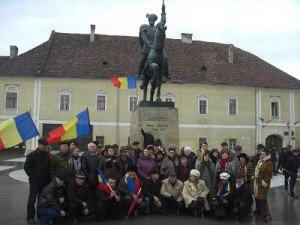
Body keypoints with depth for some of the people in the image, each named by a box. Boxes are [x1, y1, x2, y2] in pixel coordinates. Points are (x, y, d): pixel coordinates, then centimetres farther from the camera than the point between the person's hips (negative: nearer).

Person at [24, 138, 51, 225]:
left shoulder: (47, 155, 6)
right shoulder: (32, 155, -7)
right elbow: (26, 167, -7)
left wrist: (49, 177, 6)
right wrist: (33, 177, -11)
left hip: (45, 182, 4)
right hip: (34, 182, -4)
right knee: (32, 200, -2)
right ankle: (30, 217, 7)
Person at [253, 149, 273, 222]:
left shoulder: (269, 163, -13)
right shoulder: (260, 161, 13)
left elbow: (269, 174, -18)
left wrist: (265, 182, -21)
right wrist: (254, 176, 16)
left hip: (262, 184, -8)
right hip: (257, 182, 8)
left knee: (263, 199, -8)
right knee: (257, 197, 18)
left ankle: (266, 215, 0)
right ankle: (258, 209, 37)